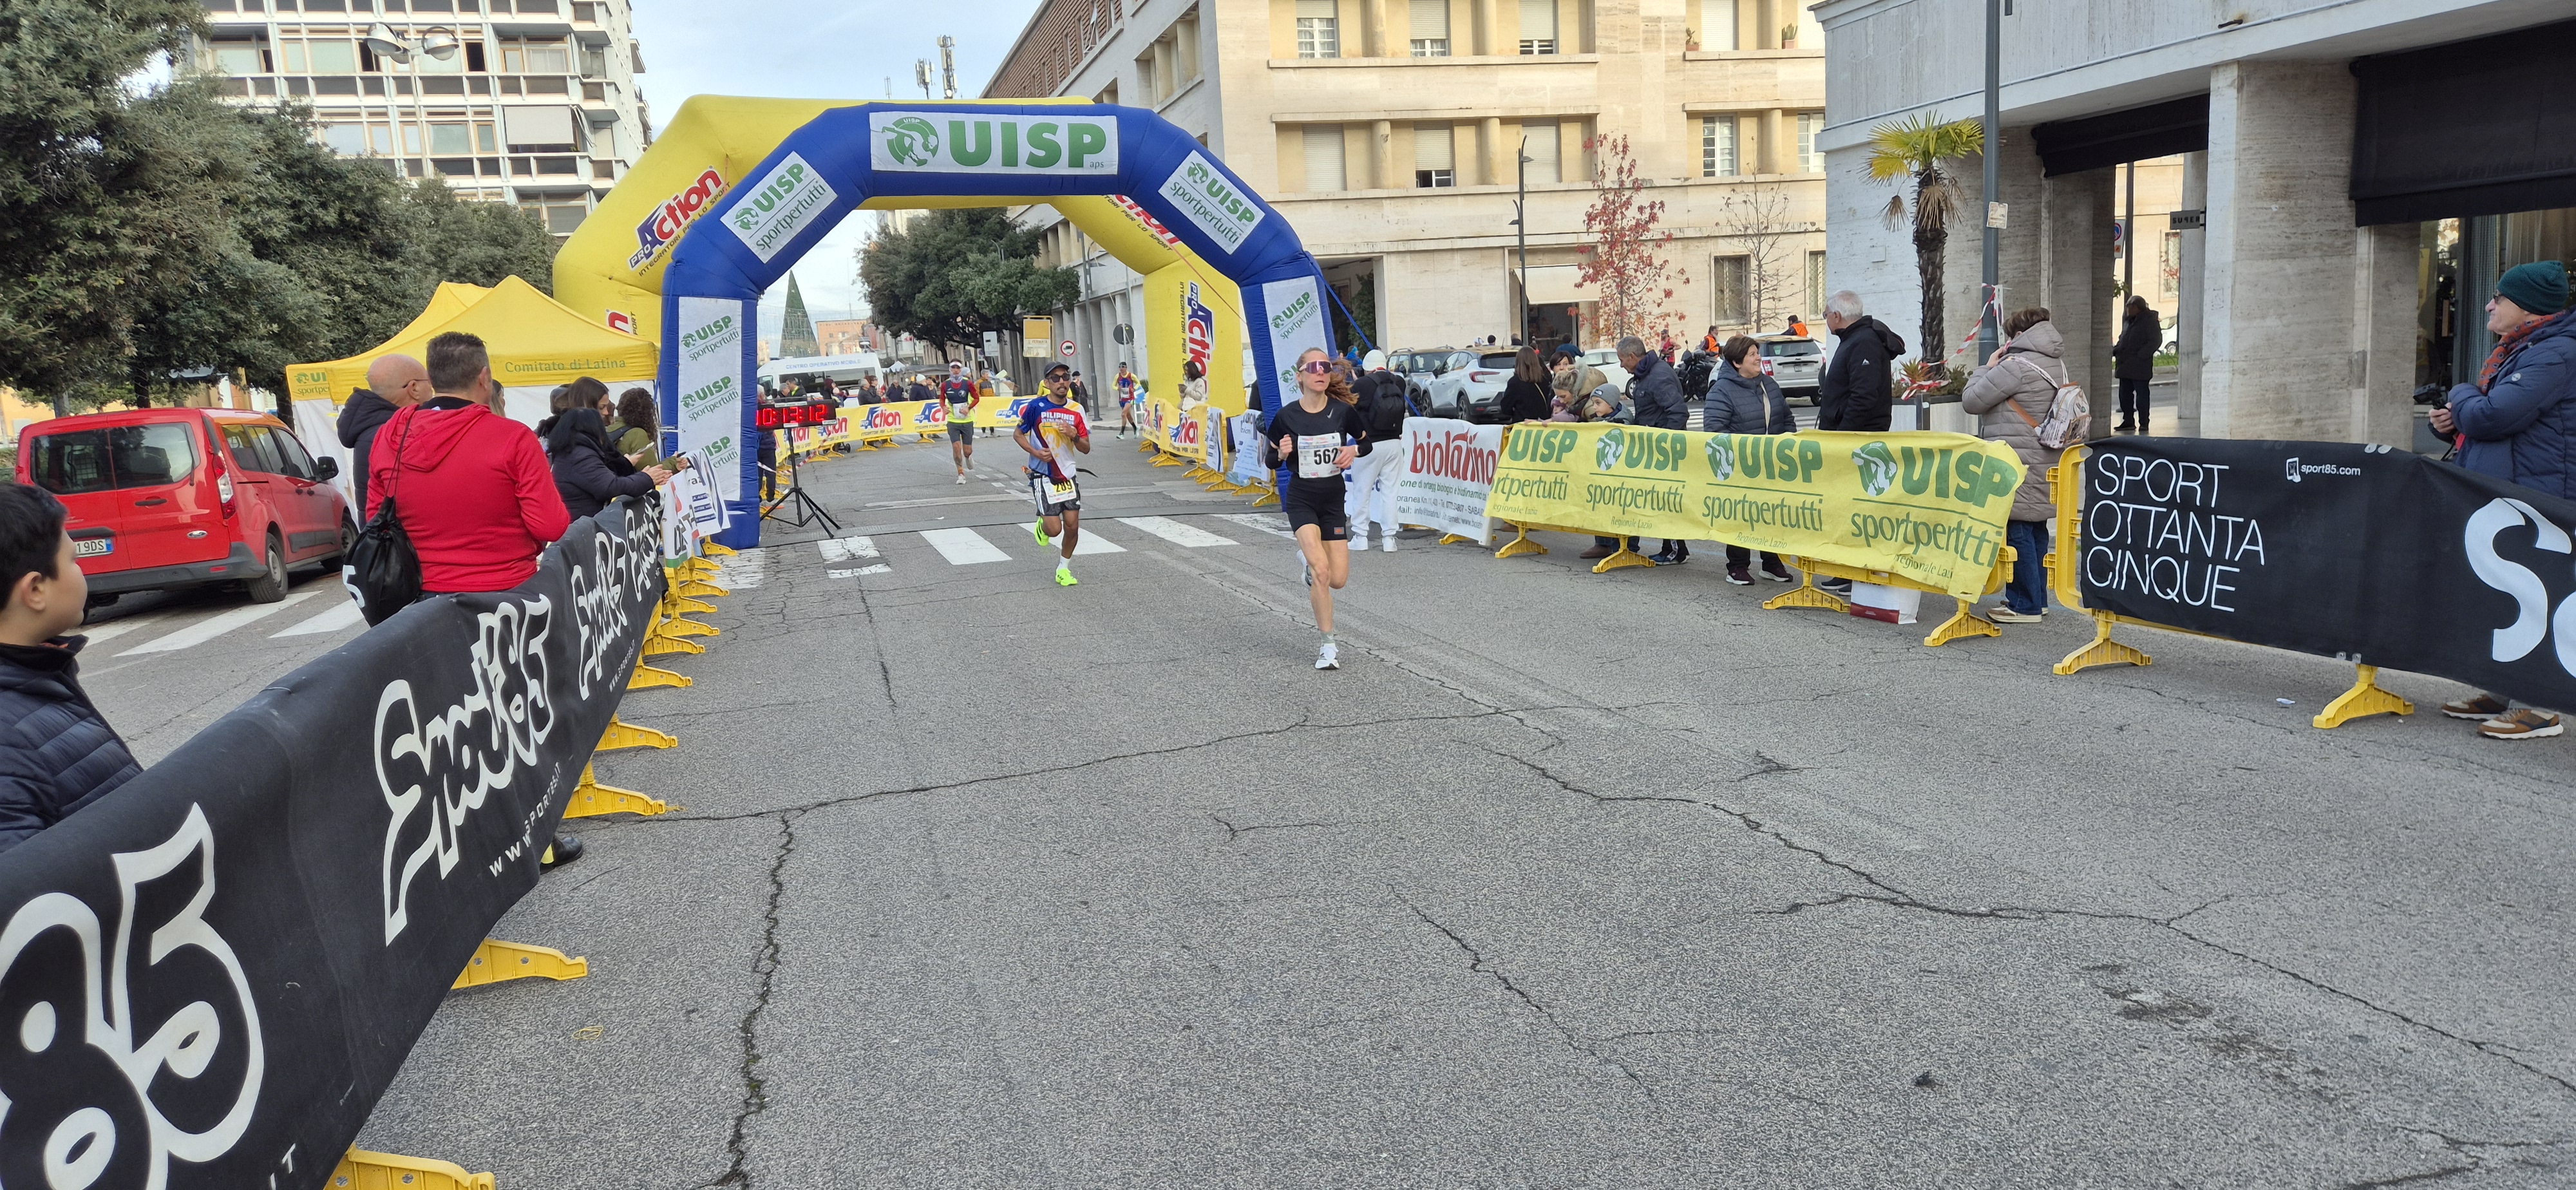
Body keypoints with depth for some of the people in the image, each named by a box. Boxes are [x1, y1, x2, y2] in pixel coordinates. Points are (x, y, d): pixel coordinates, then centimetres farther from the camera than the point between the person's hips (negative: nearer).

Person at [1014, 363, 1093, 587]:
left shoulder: (1076, 410, 2)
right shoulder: (1036, 407, -10)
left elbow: (1086, 449, 4)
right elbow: (1018, 435, 2)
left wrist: (1074, 435, -17)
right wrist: (1035, 452, -14)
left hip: (1067, 475, 4)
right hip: (1043, 476, -4)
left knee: (1072, 525, 1)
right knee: (1054, 529, -10)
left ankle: (1063, 569, 23)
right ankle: (1042, 526, 28)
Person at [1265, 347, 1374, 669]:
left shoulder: (1343, 410, -7)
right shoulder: (1286, 415, -9)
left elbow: (1367, 441, 9)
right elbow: (1271, 460, 2)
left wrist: (1354, 450, -13)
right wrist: (1281, 453, -21)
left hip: (1333, 500, 2)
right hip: (1301, 500, -2)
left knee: (1338, 580, 0)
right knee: (1321, 569, -19)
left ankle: (1311, 564, 38)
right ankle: (1328, 645, -5)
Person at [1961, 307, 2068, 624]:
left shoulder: (2016, 366, -16)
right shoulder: (2057, 364, 15)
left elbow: (1971, 401, -10)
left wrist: (1988, 367, 2)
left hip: (2018, 467, -10)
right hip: (2045, 464, 10)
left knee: (2018, 532, -4)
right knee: (2036, 530, 15)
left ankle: (2025, 606, -1)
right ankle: (2037, 598, 24)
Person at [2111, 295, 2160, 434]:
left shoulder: (2149, 322, -8)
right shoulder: (2128, 321, 16)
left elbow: (2155, 341, -14)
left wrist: (2141, 355, -19)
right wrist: (2115, 350, 7)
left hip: (2139, 367, -8)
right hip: (2125, 366, 8)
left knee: (2141, 394, -3)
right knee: (2125, 394, 10)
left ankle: (2143, 424, 2)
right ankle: (2128, 422, 19)